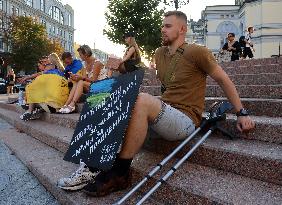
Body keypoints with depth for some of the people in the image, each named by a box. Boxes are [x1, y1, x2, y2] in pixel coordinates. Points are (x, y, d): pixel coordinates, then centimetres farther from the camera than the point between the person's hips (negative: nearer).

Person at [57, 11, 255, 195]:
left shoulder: (196, 52, -4)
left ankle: (120, 172, -24)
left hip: (185, 119, -7)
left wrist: (242, 113, 1)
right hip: (162, 111, 7)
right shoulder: (160, 53, 16)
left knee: (141, 100, -34)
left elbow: (223, 79, 2)